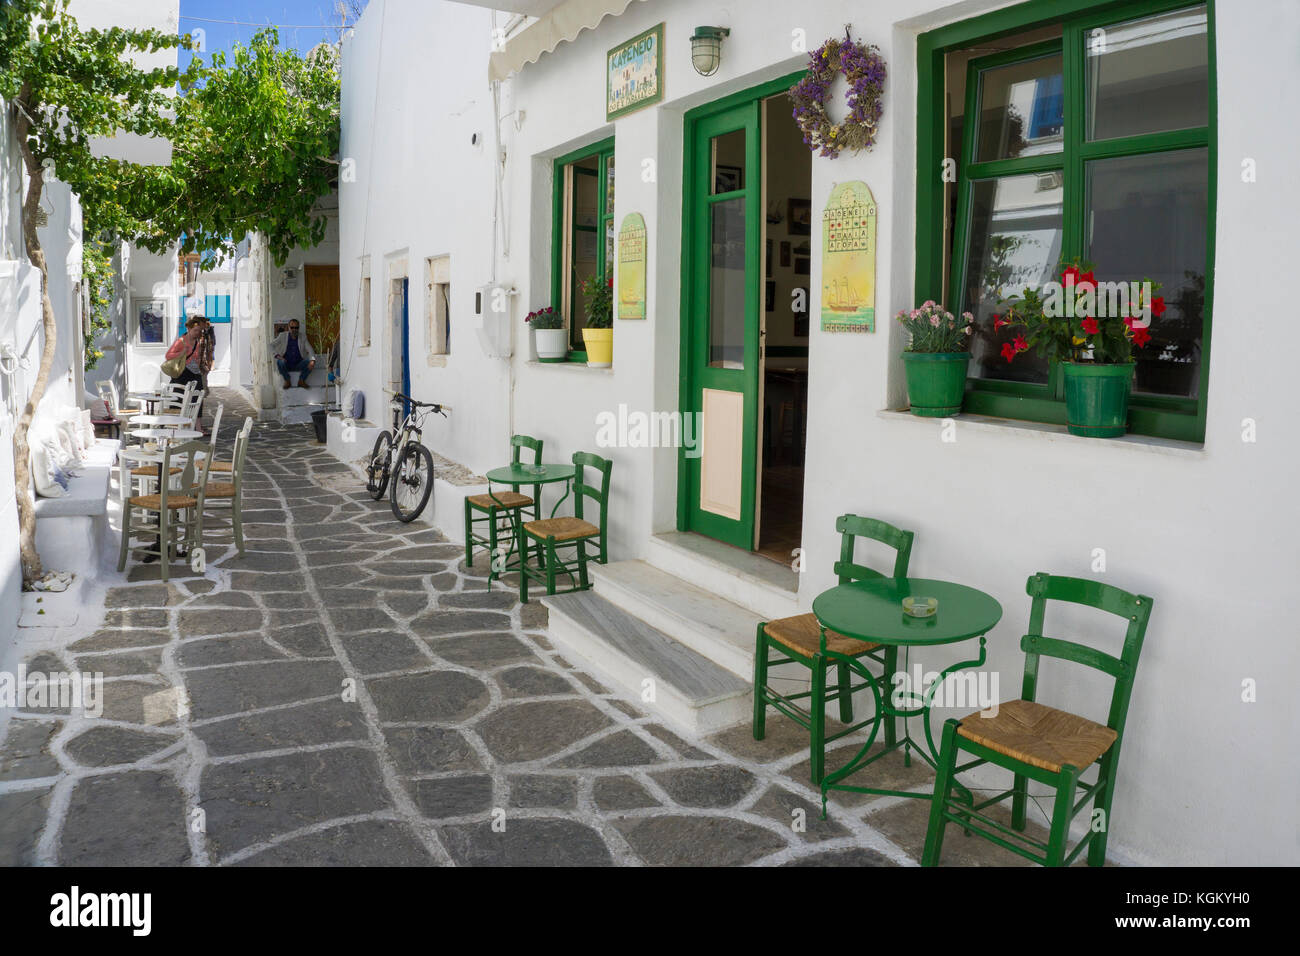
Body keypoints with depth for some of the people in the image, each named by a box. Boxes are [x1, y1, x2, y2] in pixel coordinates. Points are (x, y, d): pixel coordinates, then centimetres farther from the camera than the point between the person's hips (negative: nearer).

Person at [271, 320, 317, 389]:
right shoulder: (283, 336, 0)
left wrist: (312, 360, -28)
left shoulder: (303, 337, 2)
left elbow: (310, 350, -7)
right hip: (286, 365, -1)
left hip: (298, 365, 1)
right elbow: (271, 346, -2)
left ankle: (301, 380, -2)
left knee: (310, 362, -24)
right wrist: (277, 355, -22)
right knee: (280, 362, -33)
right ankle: (287, 380, -8)